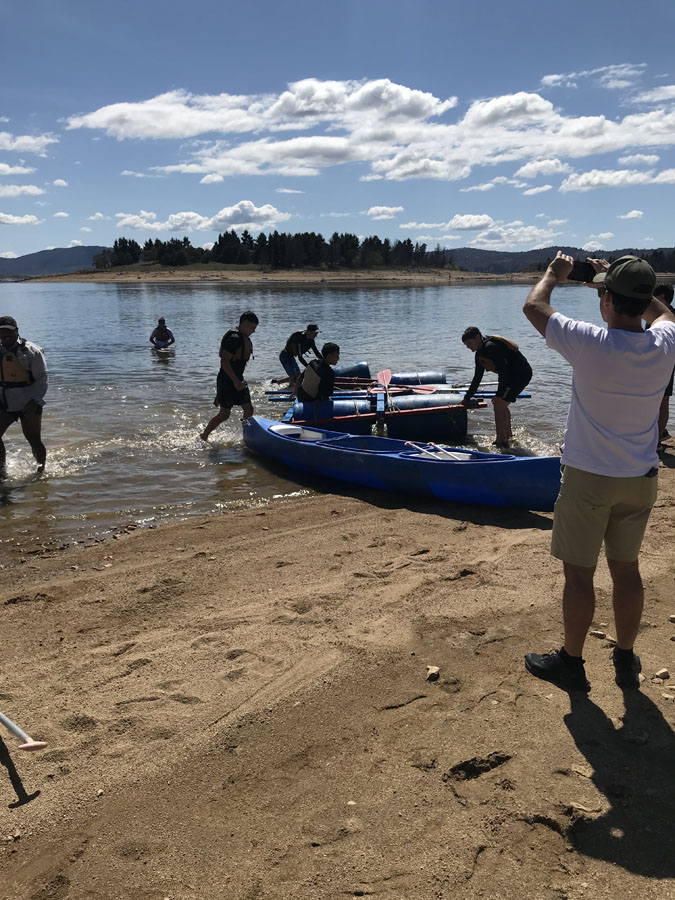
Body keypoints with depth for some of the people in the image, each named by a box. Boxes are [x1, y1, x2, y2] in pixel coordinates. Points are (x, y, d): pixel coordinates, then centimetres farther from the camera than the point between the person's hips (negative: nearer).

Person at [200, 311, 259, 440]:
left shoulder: (245, 338, 11)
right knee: (224, 414, -4)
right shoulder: (234, 338, -20)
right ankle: (203, 436, 10)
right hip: (227, 380, -9)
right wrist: (235, 381, -29)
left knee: (248, 410, 7)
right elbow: (224, 361, -26)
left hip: (237, 379, 9)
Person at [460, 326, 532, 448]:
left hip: (521, 373, -11)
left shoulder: (491, 347, -20)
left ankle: (501, 441, -9)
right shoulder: (480, 354, 13)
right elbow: (477, 377, 21)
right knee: (501, 405, 20)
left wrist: (500, 394, -26)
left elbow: (503, 370, -26)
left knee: (498, 404, -13)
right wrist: (467, 398, 22)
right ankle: (508, 435, 38)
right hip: (513, 375, 11)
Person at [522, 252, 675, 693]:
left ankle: (571, 663, 23)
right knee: (626, 569, 17)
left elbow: (534, 306, -6)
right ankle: (626, 661, 32)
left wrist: (554, 275, 13)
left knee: (579, 574, 8)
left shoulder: (591, 344, -21)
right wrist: (619, 277, 24)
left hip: (589, 479, -5)